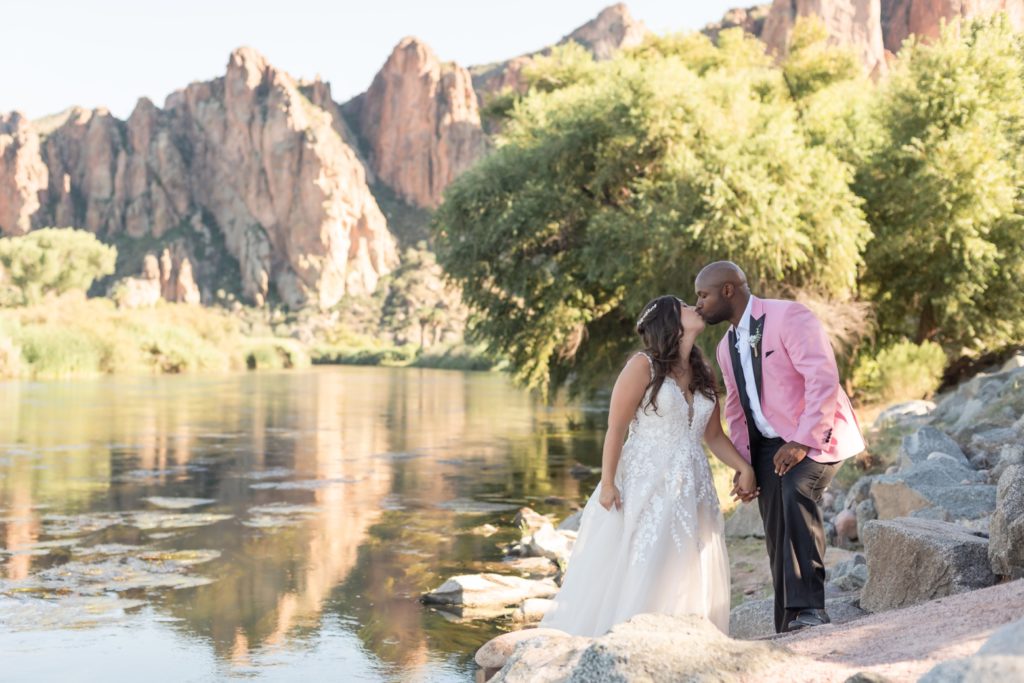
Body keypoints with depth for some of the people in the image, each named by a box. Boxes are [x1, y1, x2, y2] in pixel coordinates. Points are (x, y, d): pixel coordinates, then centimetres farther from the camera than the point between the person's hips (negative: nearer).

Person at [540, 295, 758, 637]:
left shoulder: (702, 372, 11)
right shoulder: (643, 365, -8)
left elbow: (714, 435, 15)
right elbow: (615, 428, -11)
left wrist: (744, 468, 2)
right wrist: (607, 483, -16)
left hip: (692, 489, 6)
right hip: (645, 484, -6)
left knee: (686, 577, 6)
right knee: (633, 574, -3)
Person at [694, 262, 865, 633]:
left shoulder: (788, 316, -13)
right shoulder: (727, 346, 12)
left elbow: (823, 379, -22)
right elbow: (736, 408, 21)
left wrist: (803, 441, -26)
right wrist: (742, 462, 10)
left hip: (816, 435, -8)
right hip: (770, 443, 8)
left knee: (796, 489, -34)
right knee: (777, 538, 5)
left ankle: (809, 607, -30)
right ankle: (788, 628, 14)